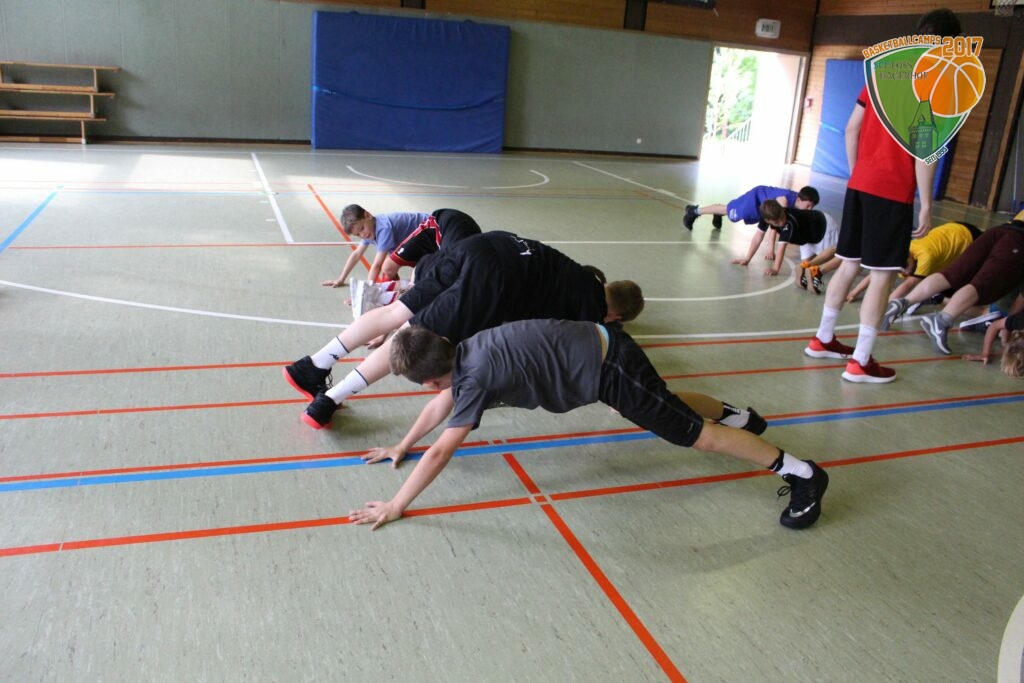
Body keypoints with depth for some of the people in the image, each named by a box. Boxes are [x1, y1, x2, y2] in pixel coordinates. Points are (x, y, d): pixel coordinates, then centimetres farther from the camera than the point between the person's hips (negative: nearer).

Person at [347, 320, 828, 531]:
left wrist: (395, 507, -16)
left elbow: (440, 453, -23)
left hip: (607, 367, -8)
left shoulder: (473, 378, -22)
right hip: (601, 348, 9)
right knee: (666, 406, 33)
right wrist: (401, 447, 25)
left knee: (695, 434, -1)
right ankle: (737, 415, 51)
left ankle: (801, 474, 7)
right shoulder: (461, 351, 3)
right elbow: (441, 404, 20)